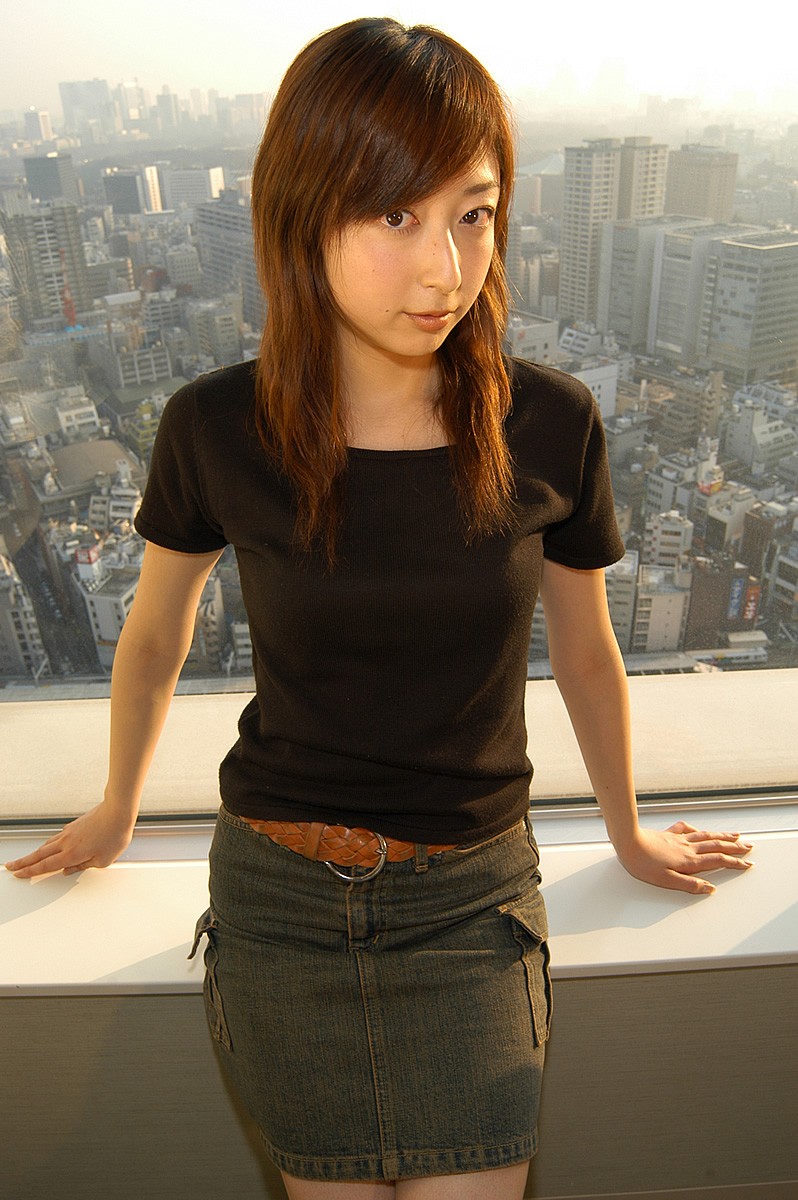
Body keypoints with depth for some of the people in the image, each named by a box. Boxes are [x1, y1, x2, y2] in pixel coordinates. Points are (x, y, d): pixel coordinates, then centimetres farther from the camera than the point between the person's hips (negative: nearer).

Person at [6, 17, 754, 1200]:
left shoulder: (550, 425, -12)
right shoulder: (218, 429, -13)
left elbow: (585, 654, 4)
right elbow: (154, 638, 5)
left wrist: (629, 834, 18)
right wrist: (117, 810, 20)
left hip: (472, 899, 0)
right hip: (278, 893, 1)